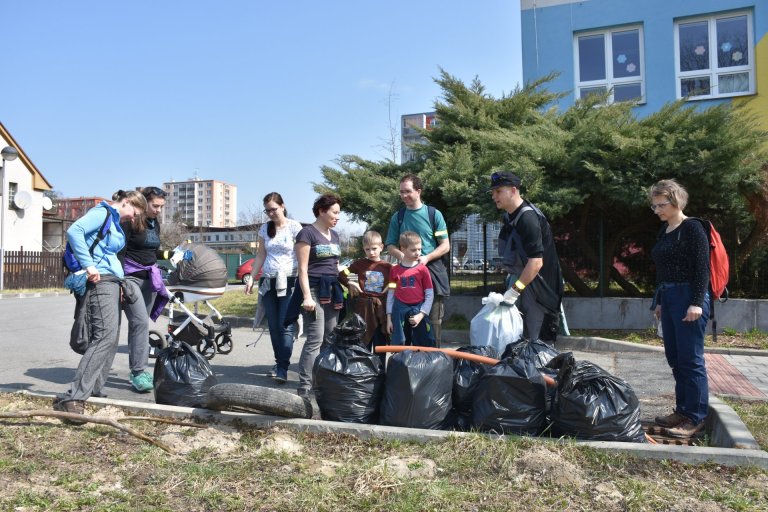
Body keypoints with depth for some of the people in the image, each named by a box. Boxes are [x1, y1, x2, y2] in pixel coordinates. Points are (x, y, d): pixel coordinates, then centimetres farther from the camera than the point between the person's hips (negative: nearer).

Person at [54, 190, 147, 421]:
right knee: (105, 335, -21)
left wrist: (119, 280, 15)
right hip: (100, 281, -10)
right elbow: (74, 231, -19)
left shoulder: (115, 223, 23)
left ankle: (91, 390, 15)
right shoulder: (103, 212, -4)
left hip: (111, 282, 10)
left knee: (110, 338, 9)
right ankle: (73, 398, -24)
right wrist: (89, 265, -22)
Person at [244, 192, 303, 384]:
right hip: (268, 282, 5)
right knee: (273, 326, 6)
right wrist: (251, 279, 9)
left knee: (285, 326, -10)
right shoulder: (264, 229, 11)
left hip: (288, 282, -5)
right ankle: (279, 362, 17)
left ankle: (282, 369, -10)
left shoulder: (294, 226, -3)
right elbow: (260, 256, 16)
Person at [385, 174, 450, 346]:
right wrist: (401, 255, -11)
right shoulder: (398, 217, 10)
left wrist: (427, 258, -14)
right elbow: (390, 245, 11)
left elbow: (445, 246, 2)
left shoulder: (434, 214, 3)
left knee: (434, 321, -1)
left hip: (433, 270, -2)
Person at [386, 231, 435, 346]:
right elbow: (390, 294, 8)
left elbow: (430, 295, 0)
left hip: (418, 312, -1)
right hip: (399, 313, 1)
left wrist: (421, 315, -8)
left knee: (423, 347, 3)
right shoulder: (395, 270, 4)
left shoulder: (422, 269, -1)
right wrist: (389, 317, 5)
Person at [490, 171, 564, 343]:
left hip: (537, 288, -9)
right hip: (519, 280, 9)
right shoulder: (509, 217, 9)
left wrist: (515, 290, -29)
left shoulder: (528, 218, -21)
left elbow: (536, 262, -29)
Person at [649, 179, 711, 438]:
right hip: (668, 298, 8)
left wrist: (697, 303, -18)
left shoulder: (692, 228, -8)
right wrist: (659, 301, 20)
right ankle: (682, 410, 22)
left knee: (690, 360, -4)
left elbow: (703, 268, -13)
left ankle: (695, 418, 4)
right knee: (675, 359, 12)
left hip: (688, 298, -8)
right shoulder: (664, 231, 15)